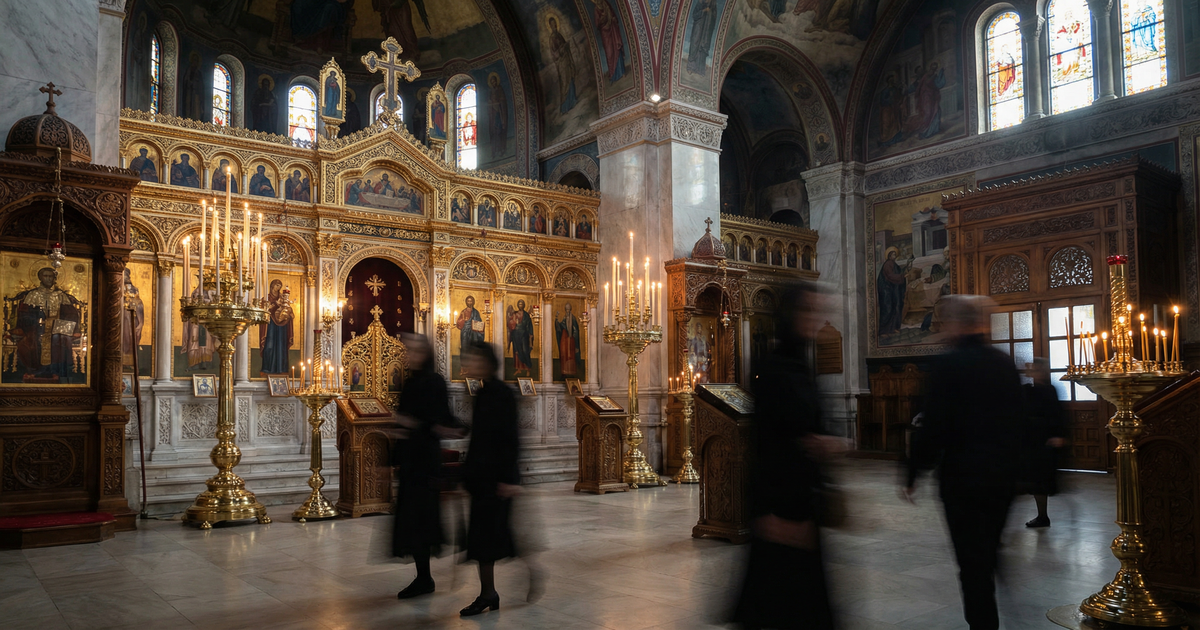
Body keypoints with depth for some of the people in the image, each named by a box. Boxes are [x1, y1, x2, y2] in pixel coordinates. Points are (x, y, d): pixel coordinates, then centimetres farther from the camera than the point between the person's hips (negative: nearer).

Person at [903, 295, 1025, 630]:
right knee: (988, 549, 22)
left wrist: (913, 473, -9)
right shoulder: (1005, 363, 3)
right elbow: (1018, 416, 11)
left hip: (963, 473, -7)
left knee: (972, 557, 2)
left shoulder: (948, 364, -16)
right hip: (1005, 471, 7)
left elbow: (933, 426, -18)